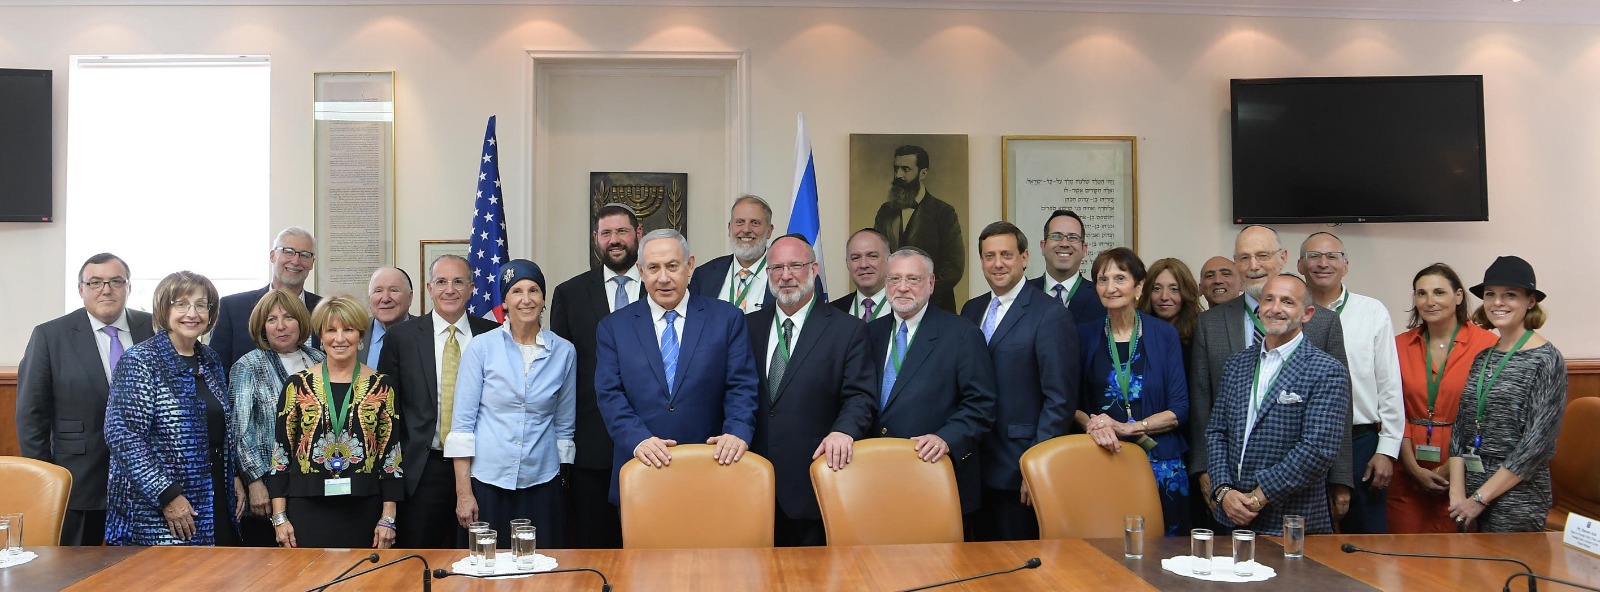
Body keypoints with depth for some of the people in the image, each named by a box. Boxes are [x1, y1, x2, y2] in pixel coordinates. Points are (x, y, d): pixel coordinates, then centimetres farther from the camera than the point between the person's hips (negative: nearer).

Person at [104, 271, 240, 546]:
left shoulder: (211, 361, 12)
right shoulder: (140, 361, -9)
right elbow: (122, 435, -16)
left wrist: (235, 477, 8)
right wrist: (168, 496, -19)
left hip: (216, 506, 6)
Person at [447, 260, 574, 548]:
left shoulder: (564, 352, 3)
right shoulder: (481, 347, -2)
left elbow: (564, 425, 10)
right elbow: (462, 422, -3)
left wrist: (561, 478, 7)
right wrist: (463, 492, -7)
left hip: (541, 483, 2)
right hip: (487, 481, -1)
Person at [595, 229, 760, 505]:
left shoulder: (727, 319, 5)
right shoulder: (614, 327, 7)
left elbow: (741, 386, 0)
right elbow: (609, 394, -2)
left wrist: (738, 432, -19)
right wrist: (638, 439, -18)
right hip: (641, 471, 1)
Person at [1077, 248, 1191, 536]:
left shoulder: (1164, 334, 1)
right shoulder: (1085, 336, 5)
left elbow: (1180, 409, -2)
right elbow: (1073, 403, 4)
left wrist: (1128, 427, -13)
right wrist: (1092, 424, -16)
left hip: (1161, 465, -1)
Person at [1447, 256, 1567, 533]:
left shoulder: (1546, 360, -9)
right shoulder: (1482, 359, 9)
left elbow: (1537, 445, -15)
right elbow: (1460, 429, 6)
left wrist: (1480, 498, -13)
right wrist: (1457, 494, -6)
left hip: (1515, 502, -6)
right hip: (1470, 499, 6)